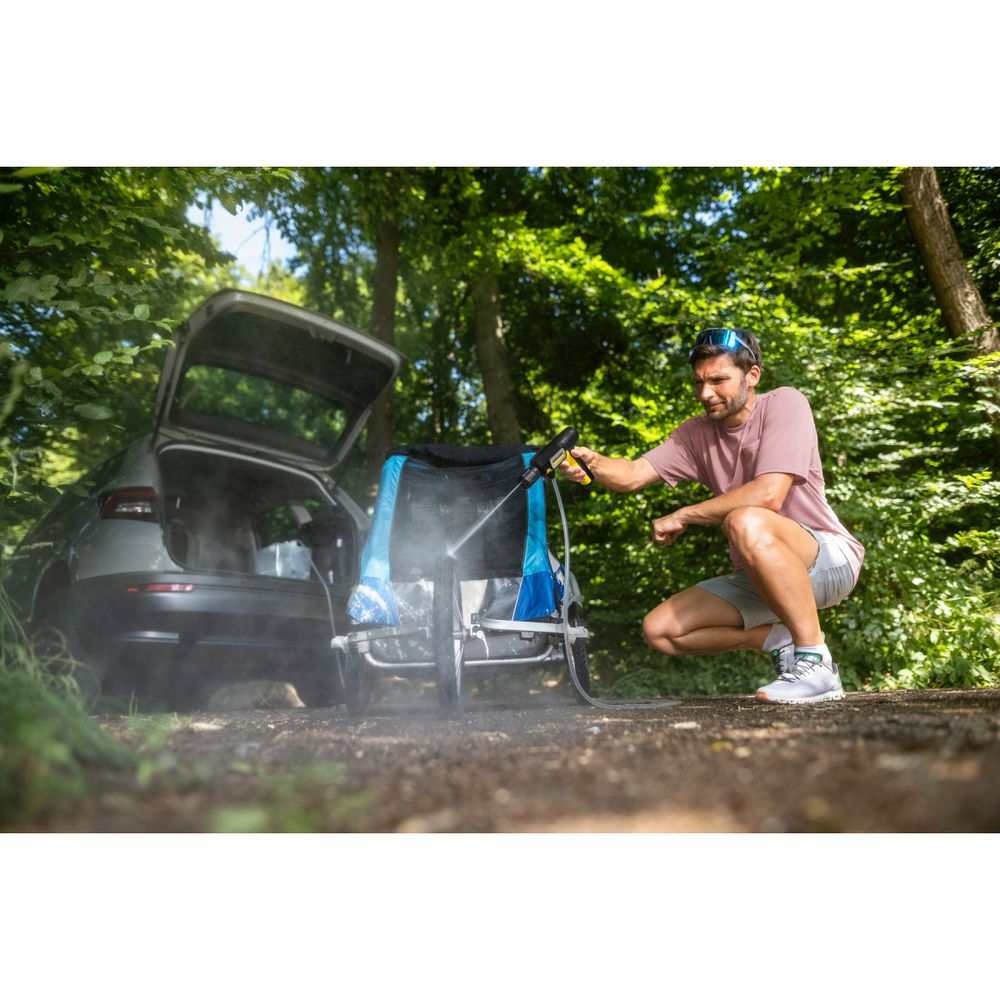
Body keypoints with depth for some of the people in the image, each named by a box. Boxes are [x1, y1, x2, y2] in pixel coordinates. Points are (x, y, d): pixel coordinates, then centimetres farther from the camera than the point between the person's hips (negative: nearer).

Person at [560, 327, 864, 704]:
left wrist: (682, 516, -17)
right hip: (758, 579, 7)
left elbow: (768, 495, -26)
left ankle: (815, 661, -26)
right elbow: (633, 474, -7)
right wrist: (593, 462, -30)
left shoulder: (784, 404, -13)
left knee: (746, 523, -38)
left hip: (830, 559, -7)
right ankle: (780, 640, 4)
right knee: (660, 630, -5)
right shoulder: (698, 432, 5)